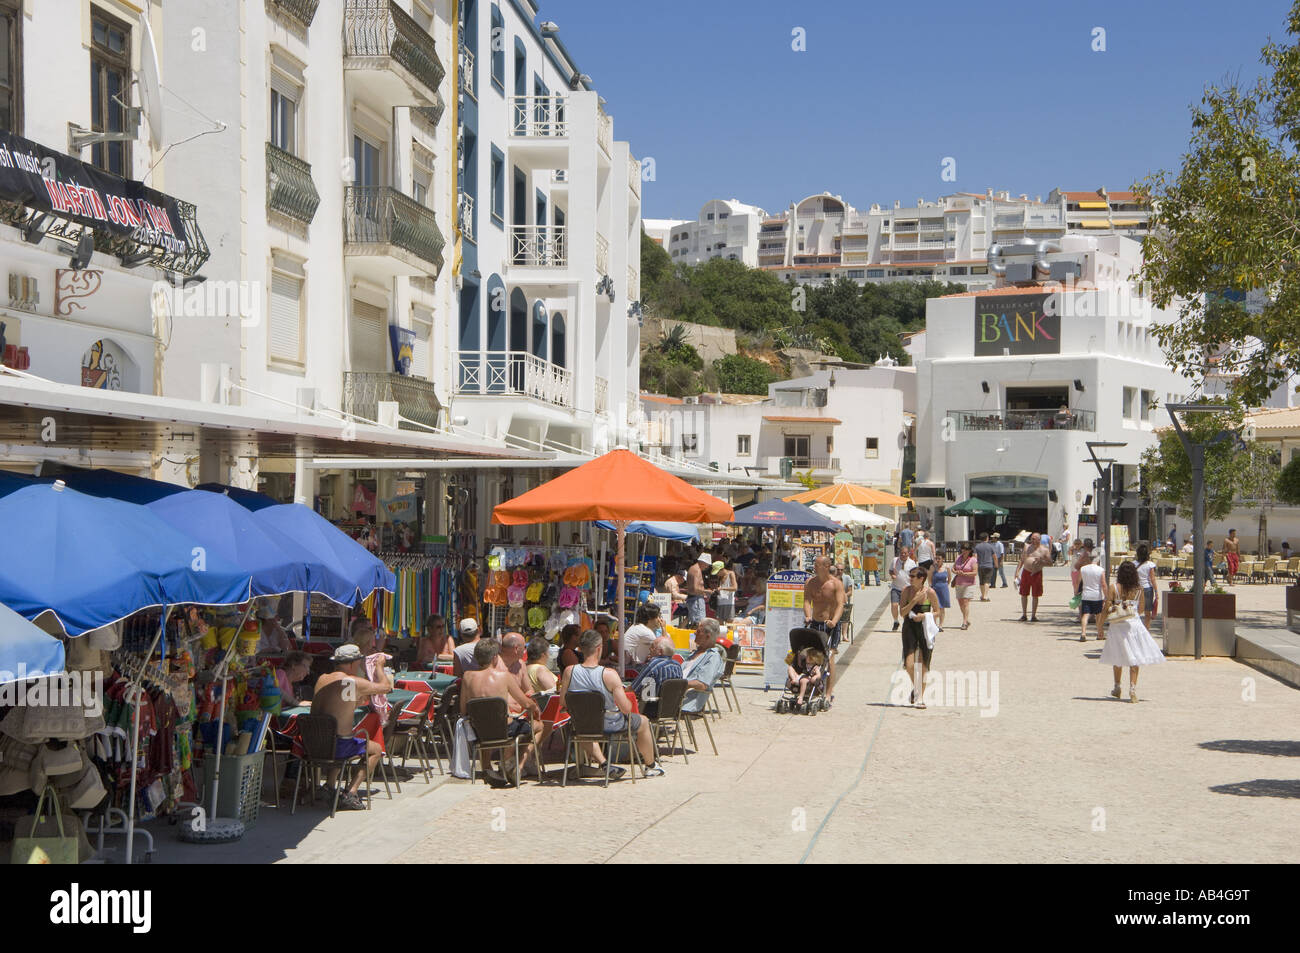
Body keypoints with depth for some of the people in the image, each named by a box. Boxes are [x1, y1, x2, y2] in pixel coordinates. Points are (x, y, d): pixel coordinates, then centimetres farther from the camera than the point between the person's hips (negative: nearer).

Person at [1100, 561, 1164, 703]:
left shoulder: (1114, 587, -8)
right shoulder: (1138, 588, -1)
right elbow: (1141, 609, 8)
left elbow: (1107, 607, -9)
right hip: (1134, 623, 1)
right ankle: (1133, 687, -6)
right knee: (1134, 657, 4)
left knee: (1118, 657, 15)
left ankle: (1117, 687, 25)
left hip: (1118, 626, -1)